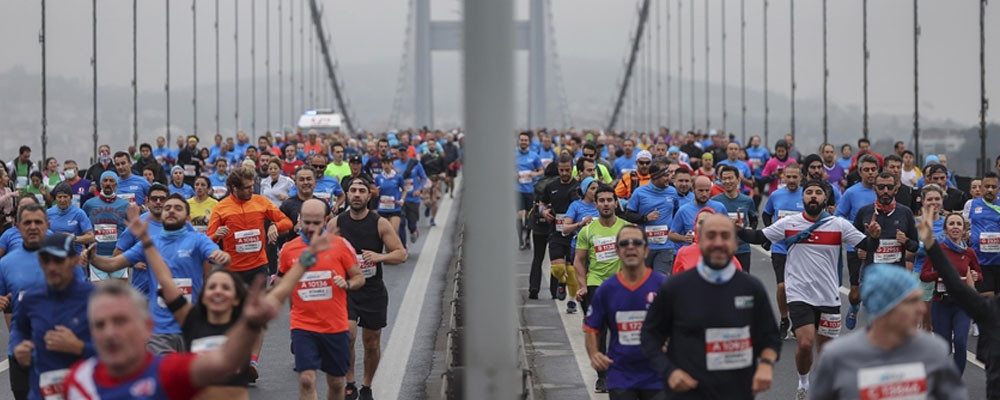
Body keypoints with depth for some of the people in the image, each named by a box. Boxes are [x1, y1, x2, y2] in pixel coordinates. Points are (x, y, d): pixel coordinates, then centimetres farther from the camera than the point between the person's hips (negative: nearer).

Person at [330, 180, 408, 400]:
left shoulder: (380, 224, -5)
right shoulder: (336, 224, -2)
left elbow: (401, 254, -3)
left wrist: (379, 257, -21)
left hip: (373, 290, 1)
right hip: (345, 289, -1)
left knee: (372, 342, 9)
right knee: (347, 334, -22)